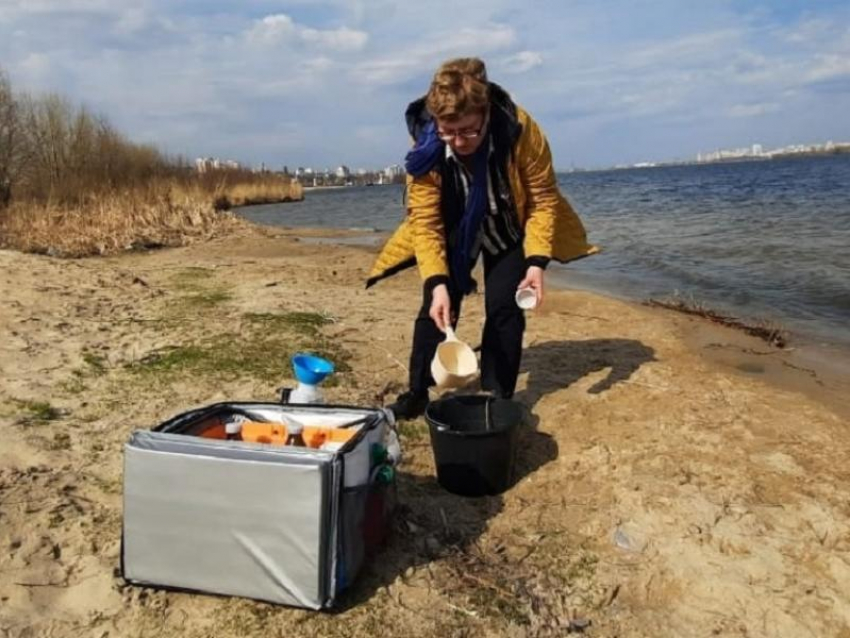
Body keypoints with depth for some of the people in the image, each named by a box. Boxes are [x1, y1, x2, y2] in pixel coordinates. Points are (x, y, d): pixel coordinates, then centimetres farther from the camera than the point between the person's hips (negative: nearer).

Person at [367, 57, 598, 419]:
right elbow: (425, 220, -28)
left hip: (507, 231, 0)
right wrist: (437, 283, -37)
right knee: (437, 306, -4)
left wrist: (537, 261, -29)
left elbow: (542, 199, -21)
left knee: (503, 308, -5)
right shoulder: (426, 145, -30)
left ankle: (498, 397, 9)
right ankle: (417, 393, 10)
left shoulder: (521, 130, -33)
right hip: (453, 232, 1)